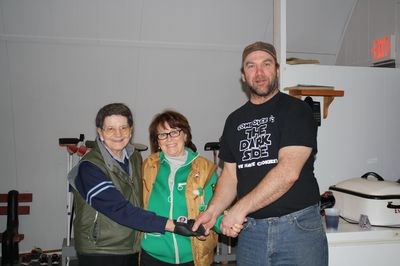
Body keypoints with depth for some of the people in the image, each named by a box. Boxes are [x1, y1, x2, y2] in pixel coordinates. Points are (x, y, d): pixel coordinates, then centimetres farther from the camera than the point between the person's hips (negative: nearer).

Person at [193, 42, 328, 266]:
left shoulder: (296, 110, -6)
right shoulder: (235, 120, 11)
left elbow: (288, 171, -17)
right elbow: (230, 174, 12)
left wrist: (240, 208, -17)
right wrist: (212, 211, -4)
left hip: (299, 228, -4)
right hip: (251, 228, 4)